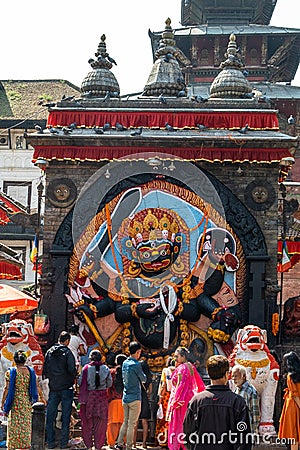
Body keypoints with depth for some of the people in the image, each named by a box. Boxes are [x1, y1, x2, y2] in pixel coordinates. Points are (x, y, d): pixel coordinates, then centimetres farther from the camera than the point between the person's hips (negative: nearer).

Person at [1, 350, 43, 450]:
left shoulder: (10, 372, -7)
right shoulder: (30, 371, 0)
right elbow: (36, 387, 5)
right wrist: (41, 398, 19)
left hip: (15, 402, -2)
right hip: (27, 401, 2)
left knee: (14, 424, 6)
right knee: (26, 424, 11)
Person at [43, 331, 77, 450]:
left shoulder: (49, 352, 4)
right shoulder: (67, 352, -9)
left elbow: (45, 371, 5)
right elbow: (72, 370, -15)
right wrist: (73, 378, 5)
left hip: (53, 388, 4)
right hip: (66, 388, -4)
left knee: (50, 416, 9)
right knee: (65, 416, 3)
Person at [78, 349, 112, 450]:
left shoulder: (86, 368, -5)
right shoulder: (105, 369, -1)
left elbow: (80, 382, -4)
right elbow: (109, 384, 5)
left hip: (89, 396, -1)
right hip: (102, 396, 1)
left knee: (87, 422, 10)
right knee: (100, 422, 8)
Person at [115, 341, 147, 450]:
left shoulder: (125, 363, 9)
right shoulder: (136, 364, -14)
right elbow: (144, 379, -4)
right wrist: (143, 376, 15)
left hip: (125, 397, 7)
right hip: (135, 398, -7)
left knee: (126, 422, 14)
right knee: (132, 424, -1)